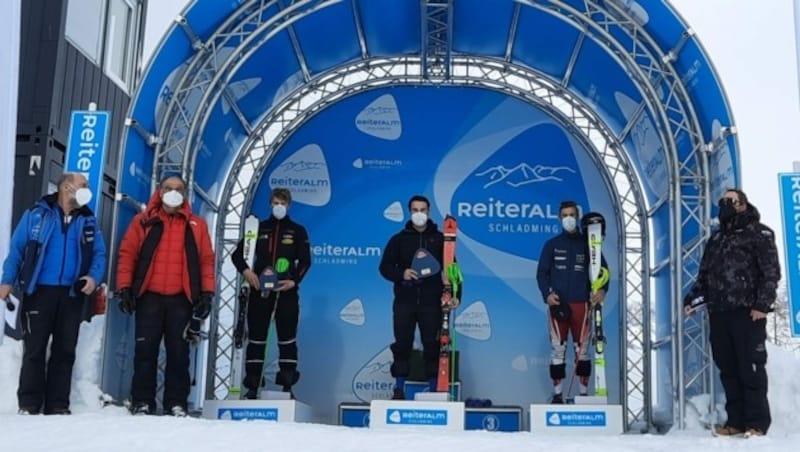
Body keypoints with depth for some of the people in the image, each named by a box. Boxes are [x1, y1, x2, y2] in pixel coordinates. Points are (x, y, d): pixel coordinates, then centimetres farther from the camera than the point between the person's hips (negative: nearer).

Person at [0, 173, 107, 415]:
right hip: (39, 291, -3)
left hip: (72, 295, 3)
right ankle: (29, 404, 6)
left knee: (65, 351, 5)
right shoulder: (36, 213, 1)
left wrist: (94, 277, -11)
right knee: (34, 349, 0)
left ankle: (58, 405, 11)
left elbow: (99, 253, 8)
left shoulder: (89, 220, 10)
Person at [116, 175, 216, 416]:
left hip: (181, 299, 1)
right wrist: (124, 288, -3)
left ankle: (176, 403, 9)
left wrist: (207, 293, 0)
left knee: (179, 352, 3)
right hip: (148, 296, 0)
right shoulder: (144, 221, 9)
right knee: (145, 350, 2)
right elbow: (127, 254, 5)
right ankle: (142, 401, 9)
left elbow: (207, 260, 9)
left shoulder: (196, 225, 11)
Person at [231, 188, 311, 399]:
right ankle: (252, 387, 9)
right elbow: (238, 253, 10)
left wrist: (294, 280, -13)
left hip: (286, 292, -1)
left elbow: (305, 260, 2)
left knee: (287, 339, -1)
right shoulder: (259, 228, 11)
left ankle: (287, 386, 4)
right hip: (260, 290, 2)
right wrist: (245, 270, -9)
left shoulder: (298, 231, 8)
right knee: (256, 338, 4)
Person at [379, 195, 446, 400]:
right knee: (402, 344, 1)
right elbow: (385, 267, 8)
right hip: (404, 300, 1)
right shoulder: (399, 239, 10)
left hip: (431, 302, -1)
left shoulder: (439, 239, 8)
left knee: (432, 344, 1)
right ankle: (399, 387, 8)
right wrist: (401, 274, -12)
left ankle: (434, 387, 9)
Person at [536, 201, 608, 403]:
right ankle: (557, 394, 7)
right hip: (558, 304, 0)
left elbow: (602, 268, 7)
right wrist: (547, 294, -9)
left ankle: (583, 392, 10)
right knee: (557, 348, 1)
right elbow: (542, 272, 6)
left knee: (582, 348, 2)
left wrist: (602, 289, -10)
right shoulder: (551, 245, 7)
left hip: (581, 303, 0)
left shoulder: (587, 243, 7)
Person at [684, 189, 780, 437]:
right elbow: (704, 275, 24)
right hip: (718, 312, 6)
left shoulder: (759, 233, 4)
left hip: (747, 312, -6)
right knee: (728, 368, 5)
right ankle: (736, 420, 10)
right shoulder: (716, 239, 23)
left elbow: (771, 272, -5)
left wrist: (762, 304, -15)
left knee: (751, 367, -6)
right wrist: (691, 299, 10)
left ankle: (757, 422, -1)